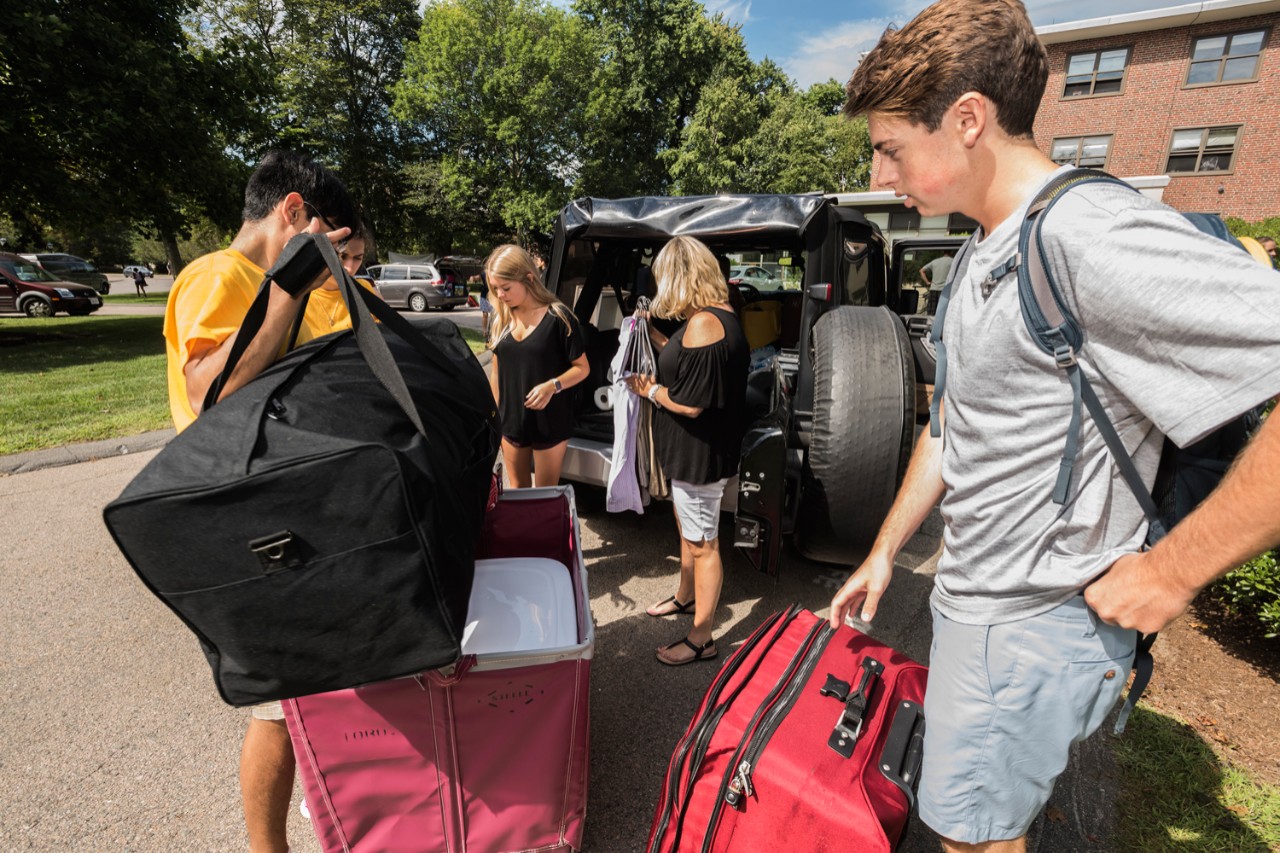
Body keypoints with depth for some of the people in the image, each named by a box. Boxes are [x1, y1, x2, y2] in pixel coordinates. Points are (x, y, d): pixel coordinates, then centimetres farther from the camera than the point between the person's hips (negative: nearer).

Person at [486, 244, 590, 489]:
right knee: (517, 489, 19)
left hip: (549, 422, -5)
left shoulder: (558, 317, -15)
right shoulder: (502, 319, 1)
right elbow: (497, 369, 9)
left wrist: (553, 386, -27)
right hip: (510, 420, 5)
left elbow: (582, 368, -10)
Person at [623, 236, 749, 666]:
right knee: (688, 531, 26)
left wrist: (650, 390, -9)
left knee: (702, 544, 4)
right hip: (695, 452, 10)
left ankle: (701, 639, 21)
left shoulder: (702, 323, -24)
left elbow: (690, 403, -26)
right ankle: (685, 596, 49)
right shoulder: (719, 315, 6)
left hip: (700, 456, -10)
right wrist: (659, 340, 14)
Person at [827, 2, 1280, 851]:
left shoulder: (1093, 238, -23)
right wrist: (884, 553, 15)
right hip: (972, 600, 8)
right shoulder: (981, 257, 8)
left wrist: (1174, 569, -21)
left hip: (1035, 626, -8)